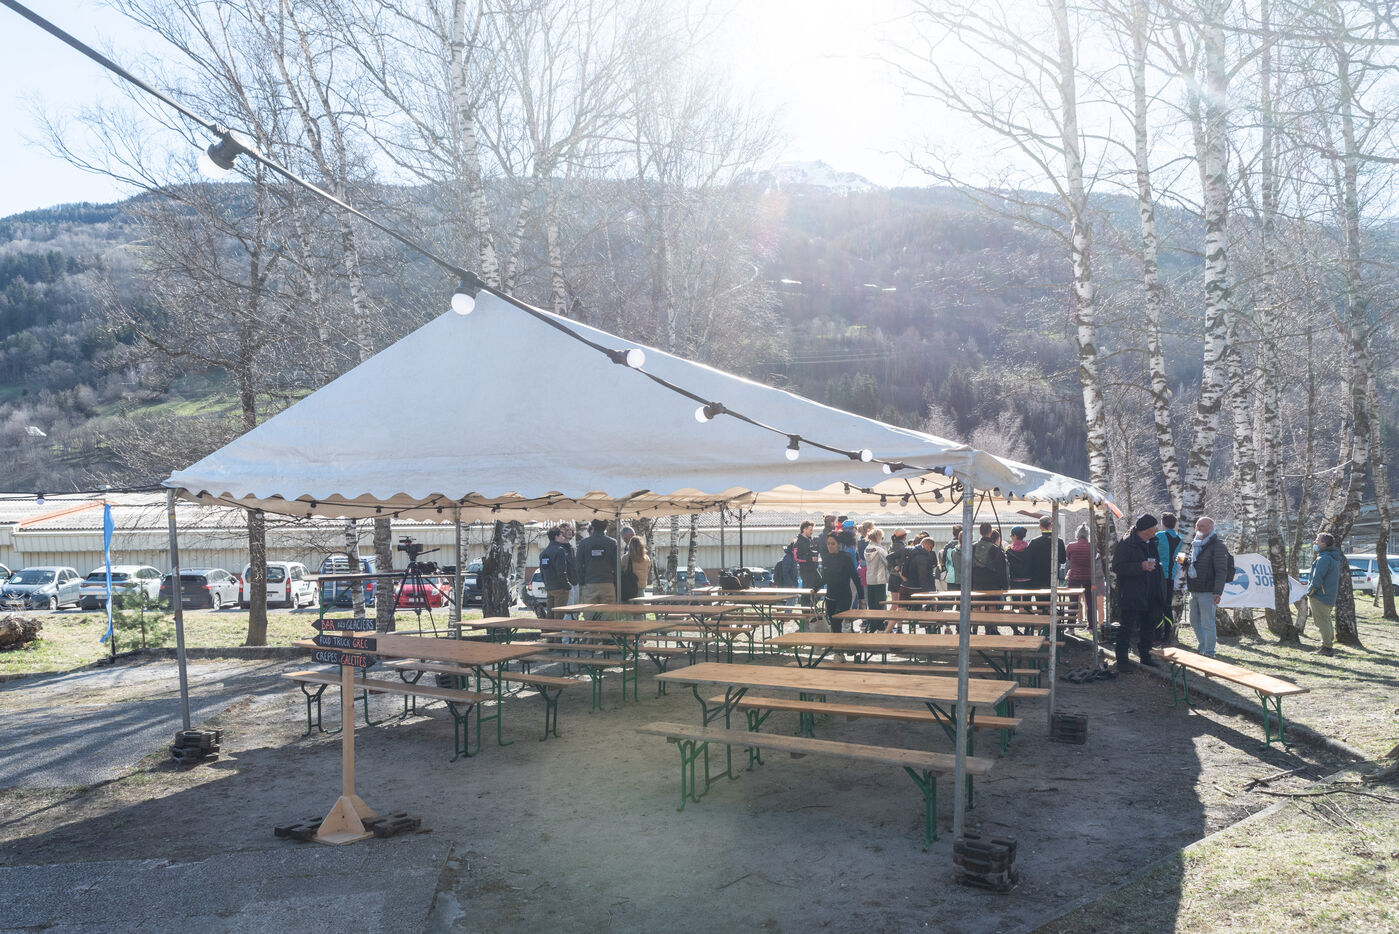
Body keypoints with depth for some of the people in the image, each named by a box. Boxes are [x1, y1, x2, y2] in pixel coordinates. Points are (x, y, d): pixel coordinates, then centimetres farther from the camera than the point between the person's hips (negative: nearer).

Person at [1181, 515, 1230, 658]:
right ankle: (1202, 648, 28)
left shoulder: (1217, 546, -9)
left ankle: (1209, 653, 4)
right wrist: (1185, 560, 9)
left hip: (1207, 592, -8)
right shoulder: (1195, 545, 17)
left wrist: (1217, 592, -21)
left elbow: (1221, 571, -15)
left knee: (1207, 624, -4)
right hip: (1194, 591, 8)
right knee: (1195, 622, 15)